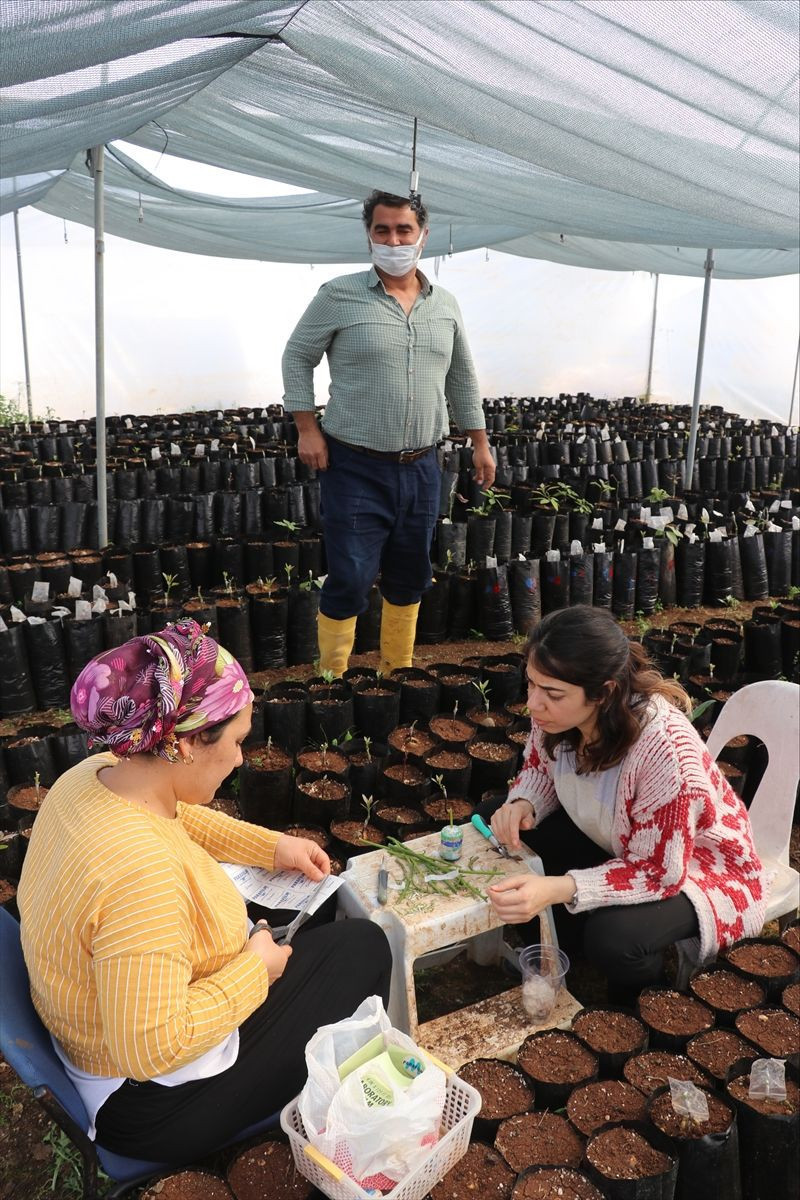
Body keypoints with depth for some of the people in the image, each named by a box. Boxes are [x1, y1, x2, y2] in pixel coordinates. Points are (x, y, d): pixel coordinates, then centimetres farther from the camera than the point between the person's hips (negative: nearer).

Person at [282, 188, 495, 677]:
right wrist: (307, 429, -7)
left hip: (421, 470, 5)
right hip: (356, 470, -5)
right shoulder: (339, 295, -6)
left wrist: (480, 443, 15)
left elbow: (462, 379, 17)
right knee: (350, 581, -4)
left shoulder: (445, 305, 8)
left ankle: (398, 671, 31)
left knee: (409, 579, 14)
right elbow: (297, 358, 1)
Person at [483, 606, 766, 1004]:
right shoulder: (556, 709, -20)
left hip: (697, 868, -6)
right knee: (497, 821, -8)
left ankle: (646, 994, 6)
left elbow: (657, 873, -31)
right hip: (613, 843, 7)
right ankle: (557, 956, 11)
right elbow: (541, 768, 1)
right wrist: (522, 804, -23)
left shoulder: (665, 750, -39)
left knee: (612, 939, -33)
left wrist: (556, 889, -44)